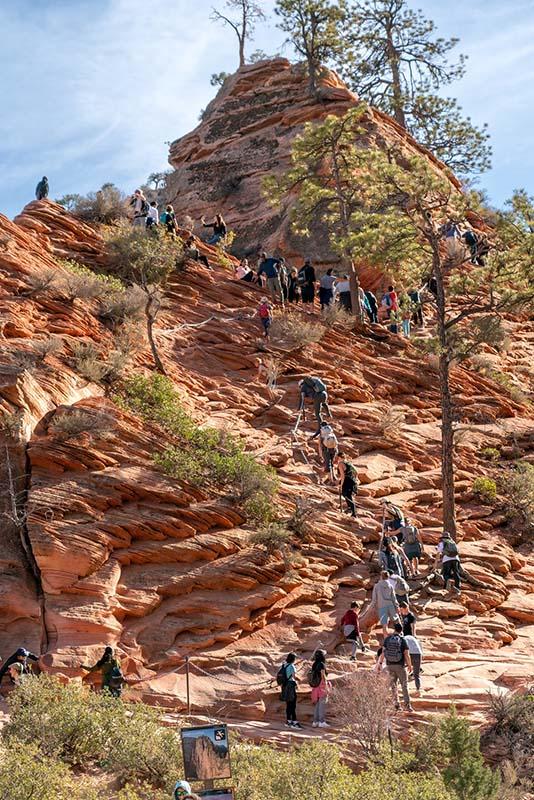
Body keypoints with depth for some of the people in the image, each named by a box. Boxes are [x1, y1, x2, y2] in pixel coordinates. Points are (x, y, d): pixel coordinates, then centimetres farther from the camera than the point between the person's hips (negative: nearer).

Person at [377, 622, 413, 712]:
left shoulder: (387, 639, -3)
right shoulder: (403, 640, -10)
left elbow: (383, 652, -4)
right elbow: (406, 655, -10)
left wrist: (380, 663, 3)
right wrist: (409, 665, 3)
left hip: (390, 665, 3)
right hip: (400, 665, -3)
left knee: (393, 684, 15)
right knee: (404, 685, 5)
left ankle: (396, 704, 13)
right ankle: (407, 705, -1)